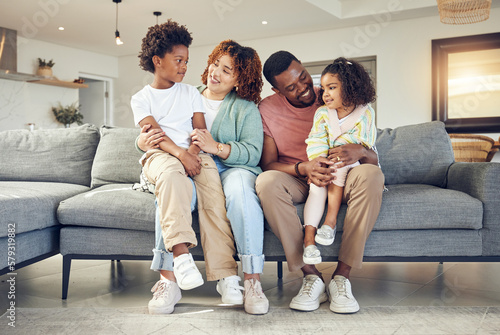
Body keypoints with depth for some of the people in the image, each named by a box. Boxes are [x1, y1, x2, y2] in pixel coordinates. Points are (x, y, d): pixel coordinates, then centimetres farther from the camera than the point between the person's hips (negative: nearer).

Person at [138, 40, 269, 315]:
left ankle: (253, 279, -32)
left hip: (232, 169, -1)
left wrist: (216, 147, -20)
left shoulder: (246, 108, 12)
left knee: (238, 186, -38)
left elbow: (253, 153, -4)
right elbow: (151, 131, 17)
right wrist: (143, 141, -8)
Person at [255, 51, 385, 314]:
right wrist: (303, 168, -28)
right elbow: (268, 163, -7)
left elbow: (373, 158, -5)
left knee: (371, 175, -32)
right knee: (266, 181, -33)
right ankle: (311, 276, -28)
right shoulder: (268, 109, -1)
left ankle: (341, 276, -29)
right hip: (297, 182, 0)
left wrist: (360, 152, -31)